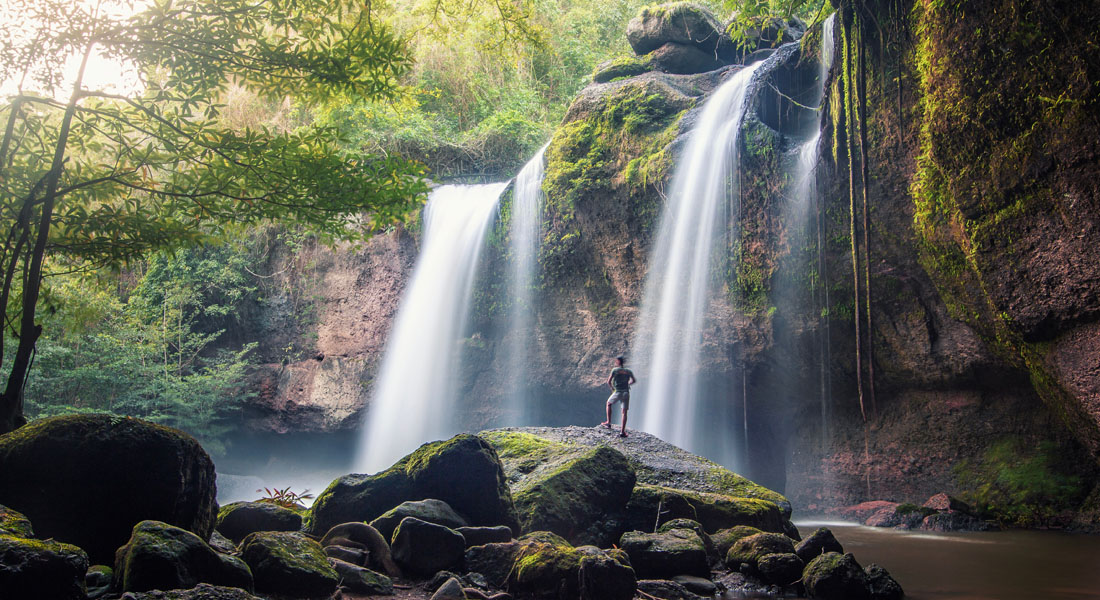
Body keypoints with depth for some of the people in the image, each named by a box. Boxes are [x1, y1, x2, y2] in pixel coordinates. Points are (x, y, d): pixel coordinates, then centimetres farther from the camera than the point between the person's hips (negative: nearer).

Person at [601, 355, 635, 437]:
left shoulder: (614, 370, -3)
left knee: (608, 403, 25)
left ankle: (608, 423, 25)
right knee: (624, 412, 5)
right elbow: (634, 381, 23)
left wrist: (612, 388, 13)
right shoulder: (628, 371, 9)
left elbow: (609, 382, -5)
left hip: (617, 392, -3)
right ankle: (622, 431, -2)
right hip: (626, 393, 3)